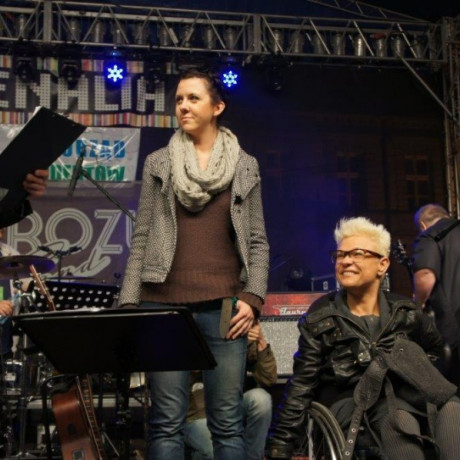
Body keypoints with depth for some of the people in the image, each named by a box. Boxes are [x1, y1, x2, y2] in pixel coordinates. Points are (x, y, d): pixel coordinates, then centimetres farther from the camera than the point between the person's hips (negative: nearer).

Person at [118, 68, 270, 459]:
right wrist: (129, 303, 0)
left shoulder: (245, 166, 11)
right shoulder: (158, 164, 12)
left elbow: (258, 241, 9)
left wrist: (253, 297, -5)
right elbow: (142, 238, 8)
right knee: (167, 422, 1)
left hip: (224, 306, 0)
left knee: (228, 422, 2)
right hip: (165, 302, 0)